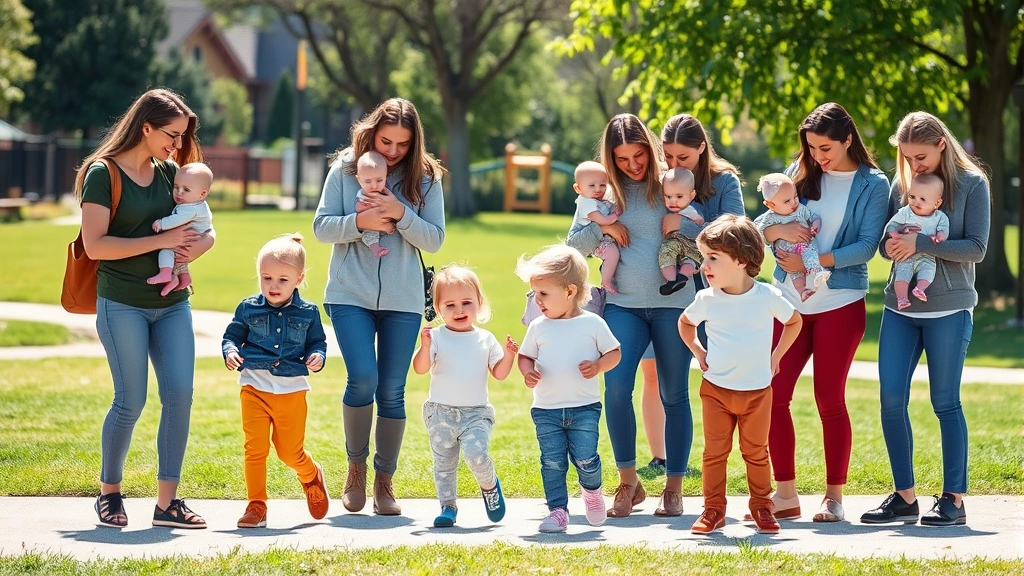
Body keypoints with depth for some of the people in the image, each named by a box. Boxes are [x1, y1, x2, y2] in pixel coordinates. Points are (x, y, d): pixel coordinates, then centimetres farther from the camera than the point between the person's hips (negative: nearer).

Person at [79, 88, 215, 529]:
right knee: (131, 401, -6)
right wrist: (163, 241, -16)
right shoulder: (103, 174, -7)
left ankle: (167, 502, 0)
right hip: (122, 305, -5)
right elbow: (95, 245, -15)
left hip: (172, 303, 5)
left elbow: (205, 232, 13)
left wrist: (186, 254, -10)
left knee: (180, 394, -5)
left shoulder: (169, 172, 10)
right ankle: (109, 492, 15)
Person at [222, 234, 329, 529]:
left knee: (290, 452, 7)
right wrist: (230, 352, -13)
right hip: (255, 388, 0)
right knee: (255, 449, -4)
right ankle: (256, 505, 5)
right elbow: (232, 336, 8)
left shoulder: (307, 313, 2)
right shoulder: (248, 309, 1)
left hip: (292, 391, 0)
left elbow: (318, 342, 12)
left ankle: (312, 477, 40)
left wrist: (317, 357, -10)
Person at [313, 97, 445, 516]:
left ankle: (384, 481, 16)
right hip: (351, 295, -1)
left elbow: (435, 239, -1)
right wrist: (360, 222, -17)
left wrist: (400, 214, -16)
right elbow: (321, 227, 0)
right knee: (362, 379, -16)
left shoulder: (425, 178, 2)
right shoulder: (344, 170, 0)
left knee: (391, 391, 3)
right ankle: (355, 466, 7)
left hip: (403, 299, 1)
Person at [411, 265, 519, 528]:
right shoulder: (436, 337, -3)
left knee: (476, 453, -21)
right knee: (444, 463, 6)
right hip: (441, 413, 1)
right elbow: (420, 368, -12)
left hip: (476, 413, 0)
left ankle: (489, 486, 7)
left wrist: (508, 356, -10)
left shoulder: (485, 339, 5)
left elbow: (499, 373, 7)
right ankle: (448, 506, 18)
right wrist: (425, 346, -28)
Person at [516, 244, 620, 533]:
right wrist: (528, 372, -9)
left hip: (584, 407, -2)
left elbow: (614, 352, 5)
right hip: (546, 410, 2)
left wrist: (597, 366, -15)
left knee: (585, 460, -2)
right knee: (552, 463, 0)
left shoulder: (592, 323, -3)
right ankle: (558, 510, 8)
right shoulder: (538, 327, 4)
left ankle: (592, 491, 28)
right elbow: (525, 356, 13)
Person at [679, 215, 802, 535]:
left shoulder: (767, 297, -9)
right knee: (714, 452, 2)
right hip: (715, 389, 1)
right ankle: (713, 510, 9)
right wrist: (697, 351, 5)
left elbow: (794, 321, 10)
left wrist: (776, 355, 5)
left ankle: (761, 508, 17)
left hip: (757, 390, -1)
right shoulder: (707, 300, -4)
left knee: (756, 452, 7)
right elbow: (685, 322, 17)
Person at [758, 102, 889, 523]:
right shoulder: (801, 173, 7)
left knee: (829, 398, 0)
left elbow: (865, 246, -12)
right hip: (789, 300, 4)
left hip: (840, 303, -4)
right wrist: (779, 229, -17)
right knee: (773, 394, -2)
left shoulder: (873, 185, -2)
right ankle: (785, 494, 6)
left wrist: (813, 261, -20)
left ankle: (834, 498, 10)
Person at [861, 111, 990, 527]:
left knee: (945, 402, 0)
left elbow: (977, 248, -10)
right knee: (891, 398, -2)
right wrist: (891, 246, -12)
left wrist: (921, 244, -19)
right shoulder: (901, 183, 9)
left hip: (949, 310, -4)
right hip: (900, 307, 4)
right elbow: (886, 242, 12)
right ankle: (904, 497, 7)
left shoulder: (972, 184, -3)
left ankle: (954, 499, 7)